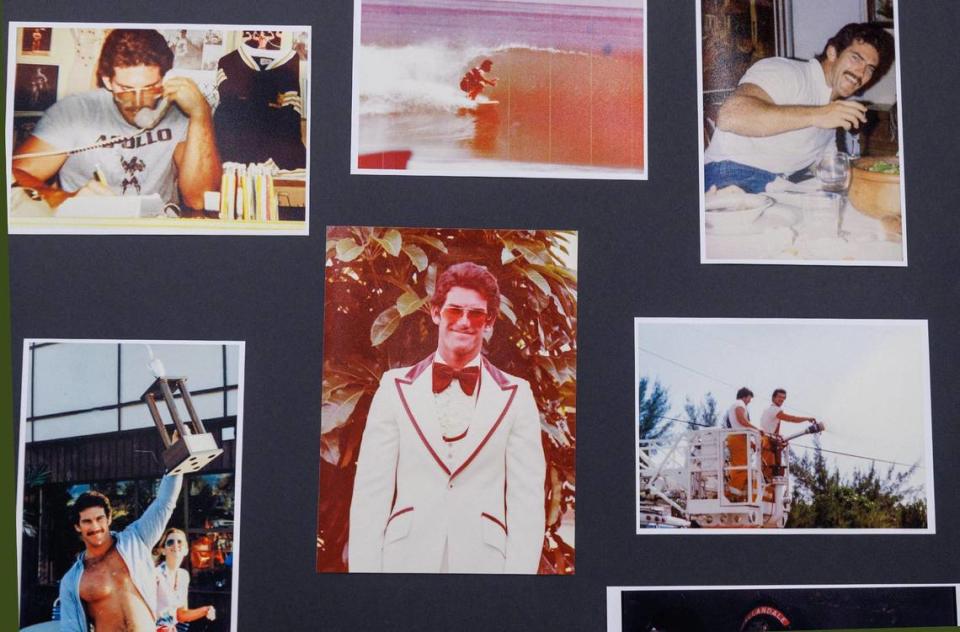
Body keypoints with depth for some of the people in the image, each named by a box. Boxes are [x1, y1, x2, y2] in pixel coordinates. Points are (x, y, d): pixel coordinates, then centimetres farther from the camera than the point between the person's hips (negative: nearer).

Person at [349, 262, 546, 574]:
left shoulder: (516, 397, 2)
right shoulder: (396, 389, 4)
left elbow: (527, 501, -2)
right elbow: (370, 491, 0)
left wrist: (520, 569, -11)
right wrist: (363, 568, -7)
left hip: (484, 560, 0)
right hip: (405, 560, 1)